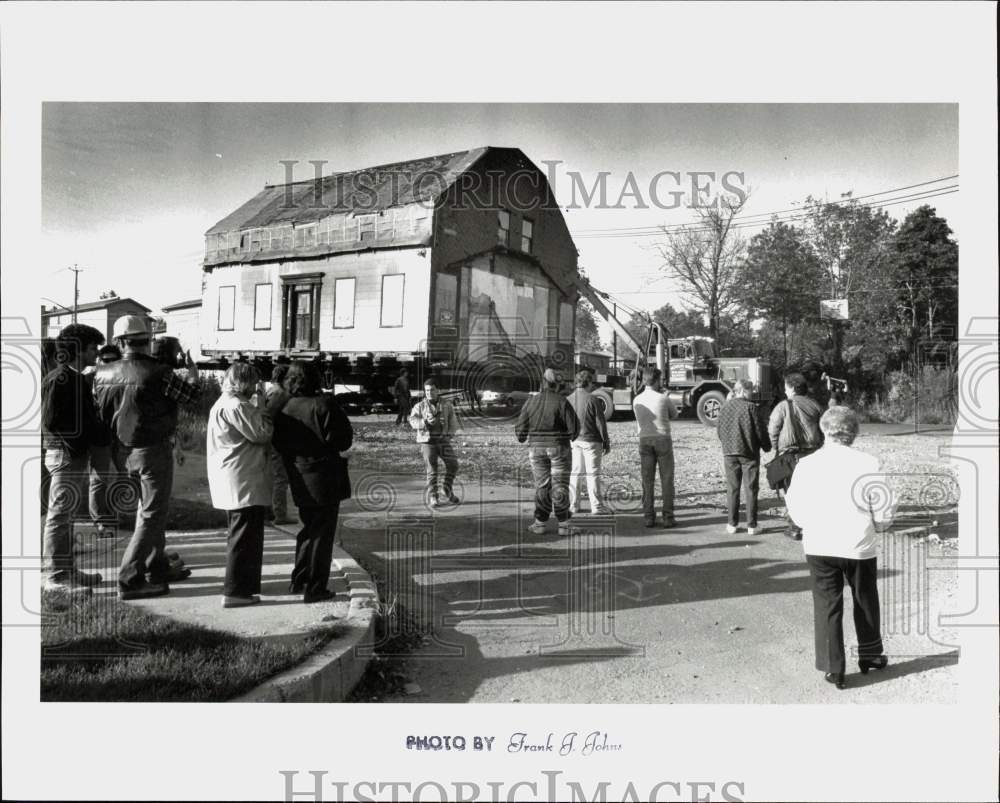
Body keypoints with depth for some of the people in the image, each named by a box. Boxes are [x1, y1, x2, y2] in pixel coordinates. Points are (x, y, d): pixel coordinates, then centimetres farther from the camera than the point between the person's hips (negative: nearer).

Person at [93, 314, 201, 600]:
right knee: (152, 514, 1)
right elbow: (191, 394, -6)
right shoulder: (158, 373, -19)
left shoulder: (103, 375, -1)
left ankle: (158, 567, 32)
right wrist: (192, 369, 12)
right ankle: (129, 579, -2)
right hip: (154, 450, -7)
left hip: (124, 451, 7)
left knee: (147, 509, 21)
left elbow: (100, 415, 7)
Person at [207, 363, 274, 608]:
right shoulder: (236, 406, -17)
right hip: (244, 484, -11)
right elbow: (262, 435, -15)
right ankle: (235, 592, -1)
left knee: (242, 535, 19)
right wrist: (260, 406, -7)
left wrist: (257, 407, 13)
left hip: (233, 484, 11)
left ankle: (244, 586, 30)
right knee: (244, 537, -5)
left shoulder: (223, 404, 18)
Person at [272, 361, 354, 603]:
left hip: (300, 481, 6)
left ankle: (298, 581, 28)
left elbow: (279, 445, 6)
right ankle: (315, 589, 7)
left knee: (309, 528, 22)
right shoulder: (324, 404, -15)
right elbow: (344, 439, -13)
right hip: (325, 478, -6)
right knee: (323, 533, 3)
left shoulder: (284, 410, 1)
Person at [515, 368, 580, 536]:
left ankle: (540, 524, 10)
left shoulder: (531, 402, -1)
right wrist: (571, 436, 11)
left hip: (537, 448, 3)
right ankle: (564, 525, 5)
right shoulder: (561, 401, -10)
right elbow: (574, 425, -11)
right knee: (560, 486, 3)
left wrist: (521, 439, 23)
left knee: (542, 486, 10)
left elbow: (521, 428, 1)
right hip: (559, 448, -2)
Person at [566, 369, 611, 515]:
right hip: (590, 440, -5)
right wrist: (606, 442, -1)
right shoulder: (592, 399, -12)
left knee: (574, 473, 10)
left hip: (573, 441, 5)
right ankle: (596, 506, 3)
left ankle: (573, 505, 13)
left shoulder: (568, 399, 3)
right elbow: (600, 423, -9)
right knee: (593, 473, 0)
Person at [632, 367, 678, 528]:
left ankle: (649, 517, 5)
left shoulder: (637, 400, 2)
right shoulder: (663, 398, -9)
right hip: (663, 440, -3)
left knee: (647, 481, 6)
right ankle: (668, 518, 2)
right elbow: (674, 414, 10)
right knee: (666, 480, 3)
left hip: (644, 441, 3)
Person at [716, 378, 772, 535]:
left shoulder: (724, 407, 2)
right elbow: (760, 430, -9)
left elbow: (719, 431, 8)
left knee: (732, 489, 10)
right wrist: (767, 447, 9)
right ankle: (751, 526, 7)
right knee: (751, 490, 5)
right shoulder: (751, 407, -12)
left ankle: (732, 524, 12)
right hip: (749, 453, -3)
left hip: (729, 453, 4)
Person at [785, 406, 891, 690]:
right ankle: (869, 655, 38)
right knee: (865, 602, 21)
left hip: (818, 547, 0)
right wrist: (870, 525, 13)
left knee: (826, 605, 11)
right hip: (859, 547, 0)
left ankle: (833, 668, 13)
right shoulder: (868, 464, -11)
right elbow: (884, 516, -8)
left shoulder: (805, 465, -8)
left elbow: (798, 512, 0)